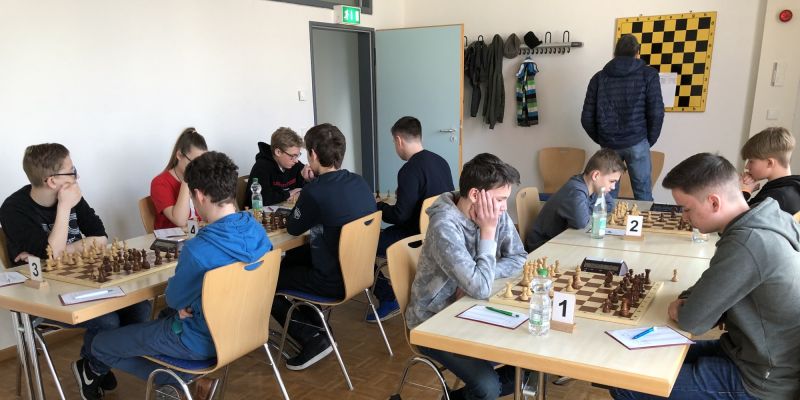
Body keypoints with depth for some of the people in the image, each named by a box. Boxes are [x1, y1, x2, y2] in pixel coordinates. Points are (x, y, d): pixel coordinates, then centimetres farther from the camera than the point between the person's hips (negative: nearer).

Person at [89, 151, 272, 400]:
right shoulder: (257, 230, -11)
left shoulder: (198, 249, -33)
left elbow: (175, 299, -15)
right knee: (165, 315, 34)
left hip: (201, 341, -6)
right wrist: (185, 304, -2)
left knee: (100, 346, 10)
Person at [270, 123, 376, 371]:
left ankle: (313, 339, 5)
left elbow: (293, 229, -6)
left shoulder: (315, 191, -23)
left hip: (334, 281, -8)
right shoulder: (359, 183, -1)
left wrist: (298, 205, 9)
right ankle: (317, 325, 33)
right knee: (290, 258, 28)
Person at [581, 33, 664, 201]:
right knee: (643, 194, 5)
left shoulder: (599, 77, 6)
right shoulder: (648, 74, 1)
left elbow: (587, 118, 2)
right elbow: (656, 113, -7)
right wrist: (650, 141, 7)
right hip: (637, 143, -2)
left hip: (609, 145, 2)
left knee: (608, 194, 11)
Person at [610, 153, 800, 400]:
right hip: (761, 356, 9)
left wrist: (682, 309, -2)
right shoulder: (765, 221, -1)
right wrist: (687, 301, -5)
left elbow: (692, 321, -23)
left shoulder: (747, 244, -30)